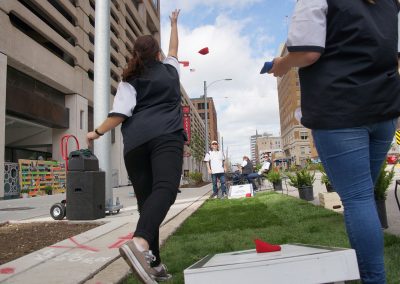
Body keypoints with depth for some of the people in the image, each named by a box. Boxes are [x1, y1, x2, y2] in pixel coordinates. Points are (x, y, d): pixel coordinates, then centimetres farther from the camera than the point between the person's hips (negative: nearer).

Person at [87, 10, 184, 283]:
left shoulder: (130, 80, 16)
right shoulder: (170, 70, 21)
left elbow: (121, 113, 2)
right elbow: (174, 50, 44)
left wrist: (97, 132, 16)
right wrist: (174, 23, 58)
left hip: (136, 141, 2)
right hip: (166, 135, -2)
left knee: (146, 199, 5)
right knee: (165, 188, -22)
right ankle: (140, 243, -49)